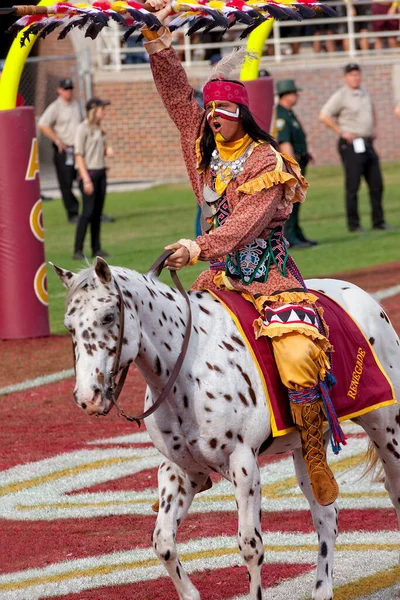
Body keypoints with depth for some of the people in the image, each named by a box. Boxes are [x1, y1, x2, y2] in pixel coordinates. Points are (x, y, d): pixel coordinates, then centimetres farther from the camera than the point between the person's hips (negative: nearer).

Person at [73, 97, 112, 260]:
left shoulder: (99, 128, 13)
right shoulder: (83, 128, -10)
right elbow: (79, 155, -13)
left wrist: (107, 150, 0)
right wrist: (86, 179, -18)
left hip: (101, 173, 8)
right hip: (89, 172, -8)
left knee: (98, 212, 9)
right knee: (87, 212, -12)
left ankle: (96, 248, 14)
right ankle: (78, 250, -10)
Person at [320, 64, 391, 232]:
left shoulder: (365, 93, 14)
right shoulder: (341, 96, -8)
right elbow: (324, 116, -14)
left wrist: (373, 128, 19)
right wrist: (341, 132, -14)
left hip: (368, 144, 7)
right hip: (351, 146, -7)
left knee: (376, 185, 7)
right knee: (353, 186, -5)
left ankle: (378, 221, 13)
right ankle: (353, 224, 1)